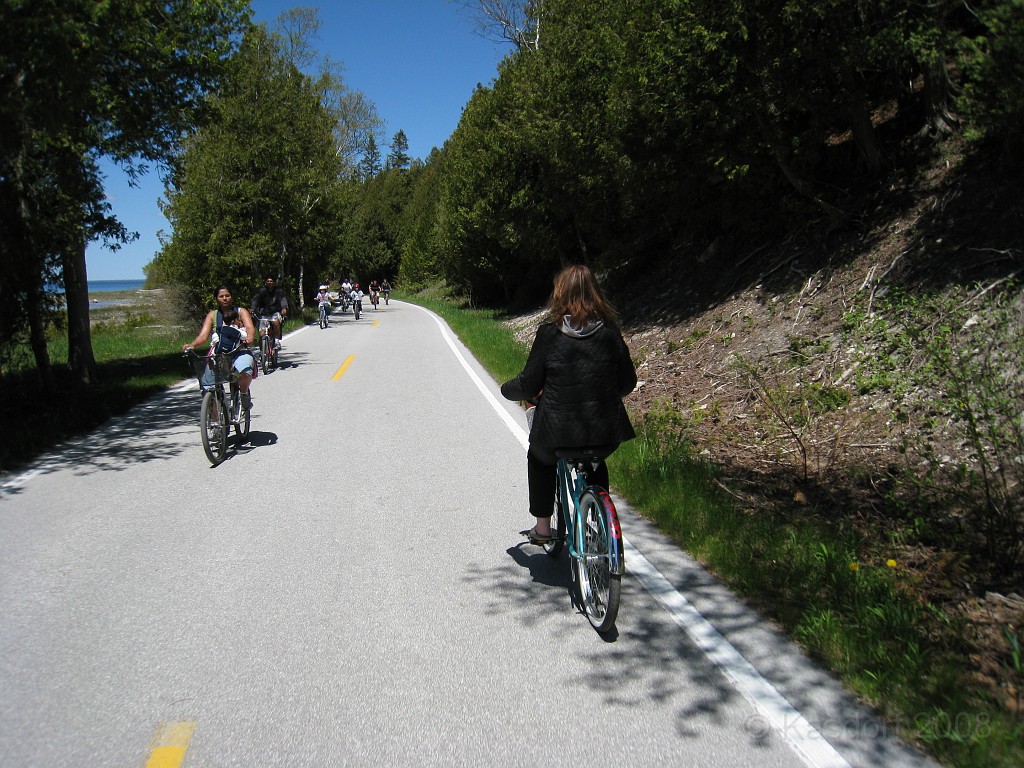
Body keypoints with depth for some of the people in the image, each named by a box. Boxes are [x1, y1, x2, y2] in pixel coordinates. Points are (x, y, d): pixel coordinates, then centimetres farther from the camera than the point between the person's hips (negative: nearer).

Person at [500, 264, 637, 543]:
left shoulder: (549, 332, -9)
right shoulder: (609, 330, -2)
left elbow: (529, 385, -7)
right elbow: (627, 381, 5)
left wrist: (507, 389, 15)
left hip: (558, 430, -2)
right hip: (605, 432, 3)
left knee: (539, 458, 32)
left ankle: (542, 527, 34)